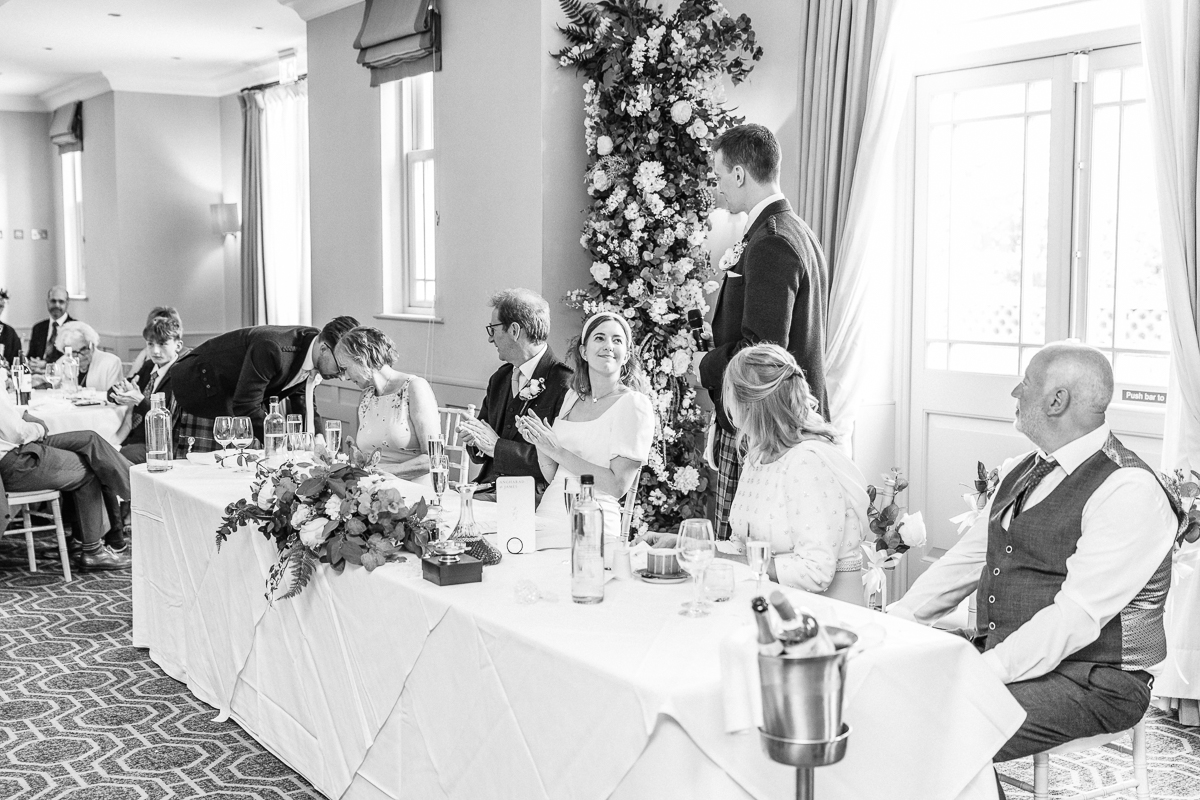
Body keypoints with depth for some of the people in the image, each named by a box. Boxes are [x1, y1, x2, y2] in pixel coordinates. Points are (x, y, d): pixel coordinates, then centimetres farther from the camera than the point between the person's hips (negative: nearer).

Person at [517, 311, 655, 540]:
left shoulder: (634, 404, -5)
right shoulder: (573, 395, 14)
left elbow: (618, 486, -12)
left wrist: (559, 452, -12)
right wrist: (538, 441, -3)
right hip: (547, 514, 6)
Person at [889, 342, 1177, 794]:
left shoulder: (1128, 490, -17)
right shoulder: (1020, 472, 12)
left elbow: (1077, 616, -24)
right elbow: (967, 558, 15)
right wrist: (898, 619, 2)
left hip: (1095, 680, -8)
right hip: (1007, 659, 8)